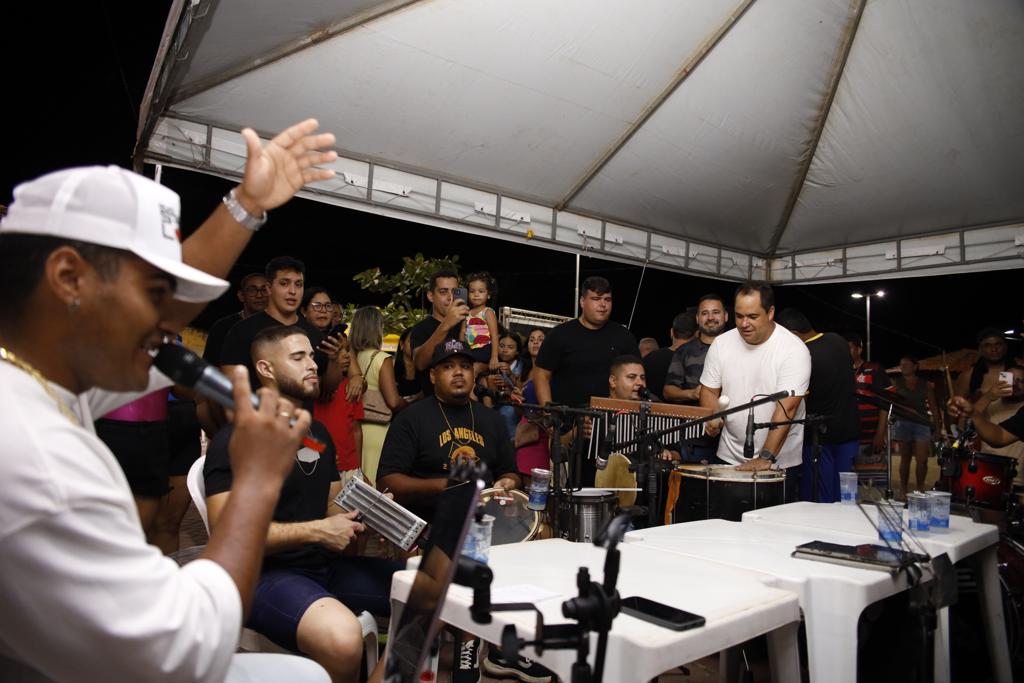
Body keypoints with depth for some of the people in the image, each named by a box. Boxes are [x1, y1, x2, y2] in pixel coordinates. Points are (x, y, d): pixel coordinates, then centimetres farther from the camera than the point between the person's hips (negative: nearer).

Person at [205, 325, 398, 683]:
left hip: (326, 564, 8)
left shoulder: (318, 433, 14)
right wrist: (316, 531, -19)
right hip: (266, 574, -8)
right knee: (342, 637, -38)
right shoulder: (235, 439, -10)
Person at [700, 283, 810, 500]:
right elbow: (709, 390, 7)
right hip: (729, 457, 3)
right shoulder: (721, 344, -2)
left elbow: (787, 408, -22)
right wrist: (712, 417, -14)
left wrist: (766, 457, -27)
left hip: (780, 462, -3)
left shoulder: (793, 349, -15)